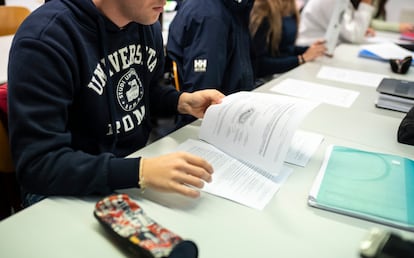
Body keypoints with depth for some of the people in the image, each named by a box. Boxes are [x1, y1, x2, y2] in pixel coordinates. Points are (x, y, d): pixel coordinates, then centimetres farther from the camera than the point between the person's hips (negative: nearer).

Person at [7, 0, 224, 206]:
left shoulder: (147, 23, 2)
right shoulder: (45, 39, -21)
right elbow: (36, 164, -24)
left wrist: (182, 101, -4)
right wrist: (139, 171, -36)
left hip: (140, 158, 7)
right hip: (74, 189, -6)